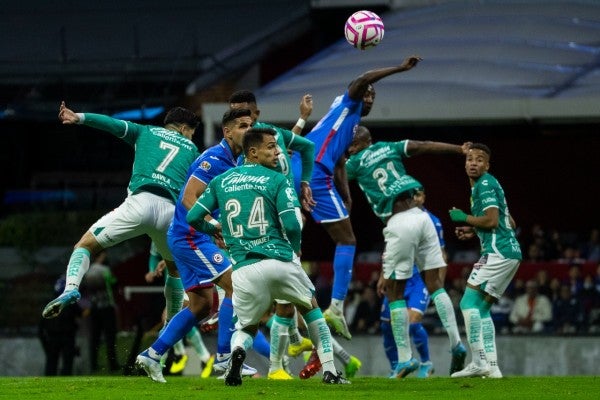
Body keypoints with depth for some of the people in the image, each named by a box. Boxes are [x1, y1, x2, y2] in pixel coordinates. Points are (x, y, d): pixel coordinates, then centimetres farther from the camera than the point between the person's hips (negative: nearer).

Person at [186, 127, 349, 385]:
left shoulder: (221, 181, 12)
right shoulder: (277, 180, 1)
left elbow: (193, 217, 14)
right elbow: (292, 225, -8)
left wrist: (214, 229, 35)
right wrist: (295, 249, 13)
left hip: (244, 270, 2)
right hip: (280, 261, -2)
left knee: (246, 327, 22)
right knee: (310, 307, 26)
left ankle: (237, 352, -16)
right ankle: (329, 370, 18)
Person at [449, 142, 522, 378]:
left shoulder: (485, 184, -7)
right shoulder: (486, 185, 23)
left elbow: (492, 220, -18)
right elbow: (509, 224, 28)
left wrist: (464, 218, -4)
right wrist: (473, 231, 22)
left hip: (498, 252, -10)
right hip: (510, 251, 10)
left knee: (469, 302, -12)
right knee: (481, 308, 11)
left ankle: (479, 362, -19)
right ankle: (492, 367, 5)